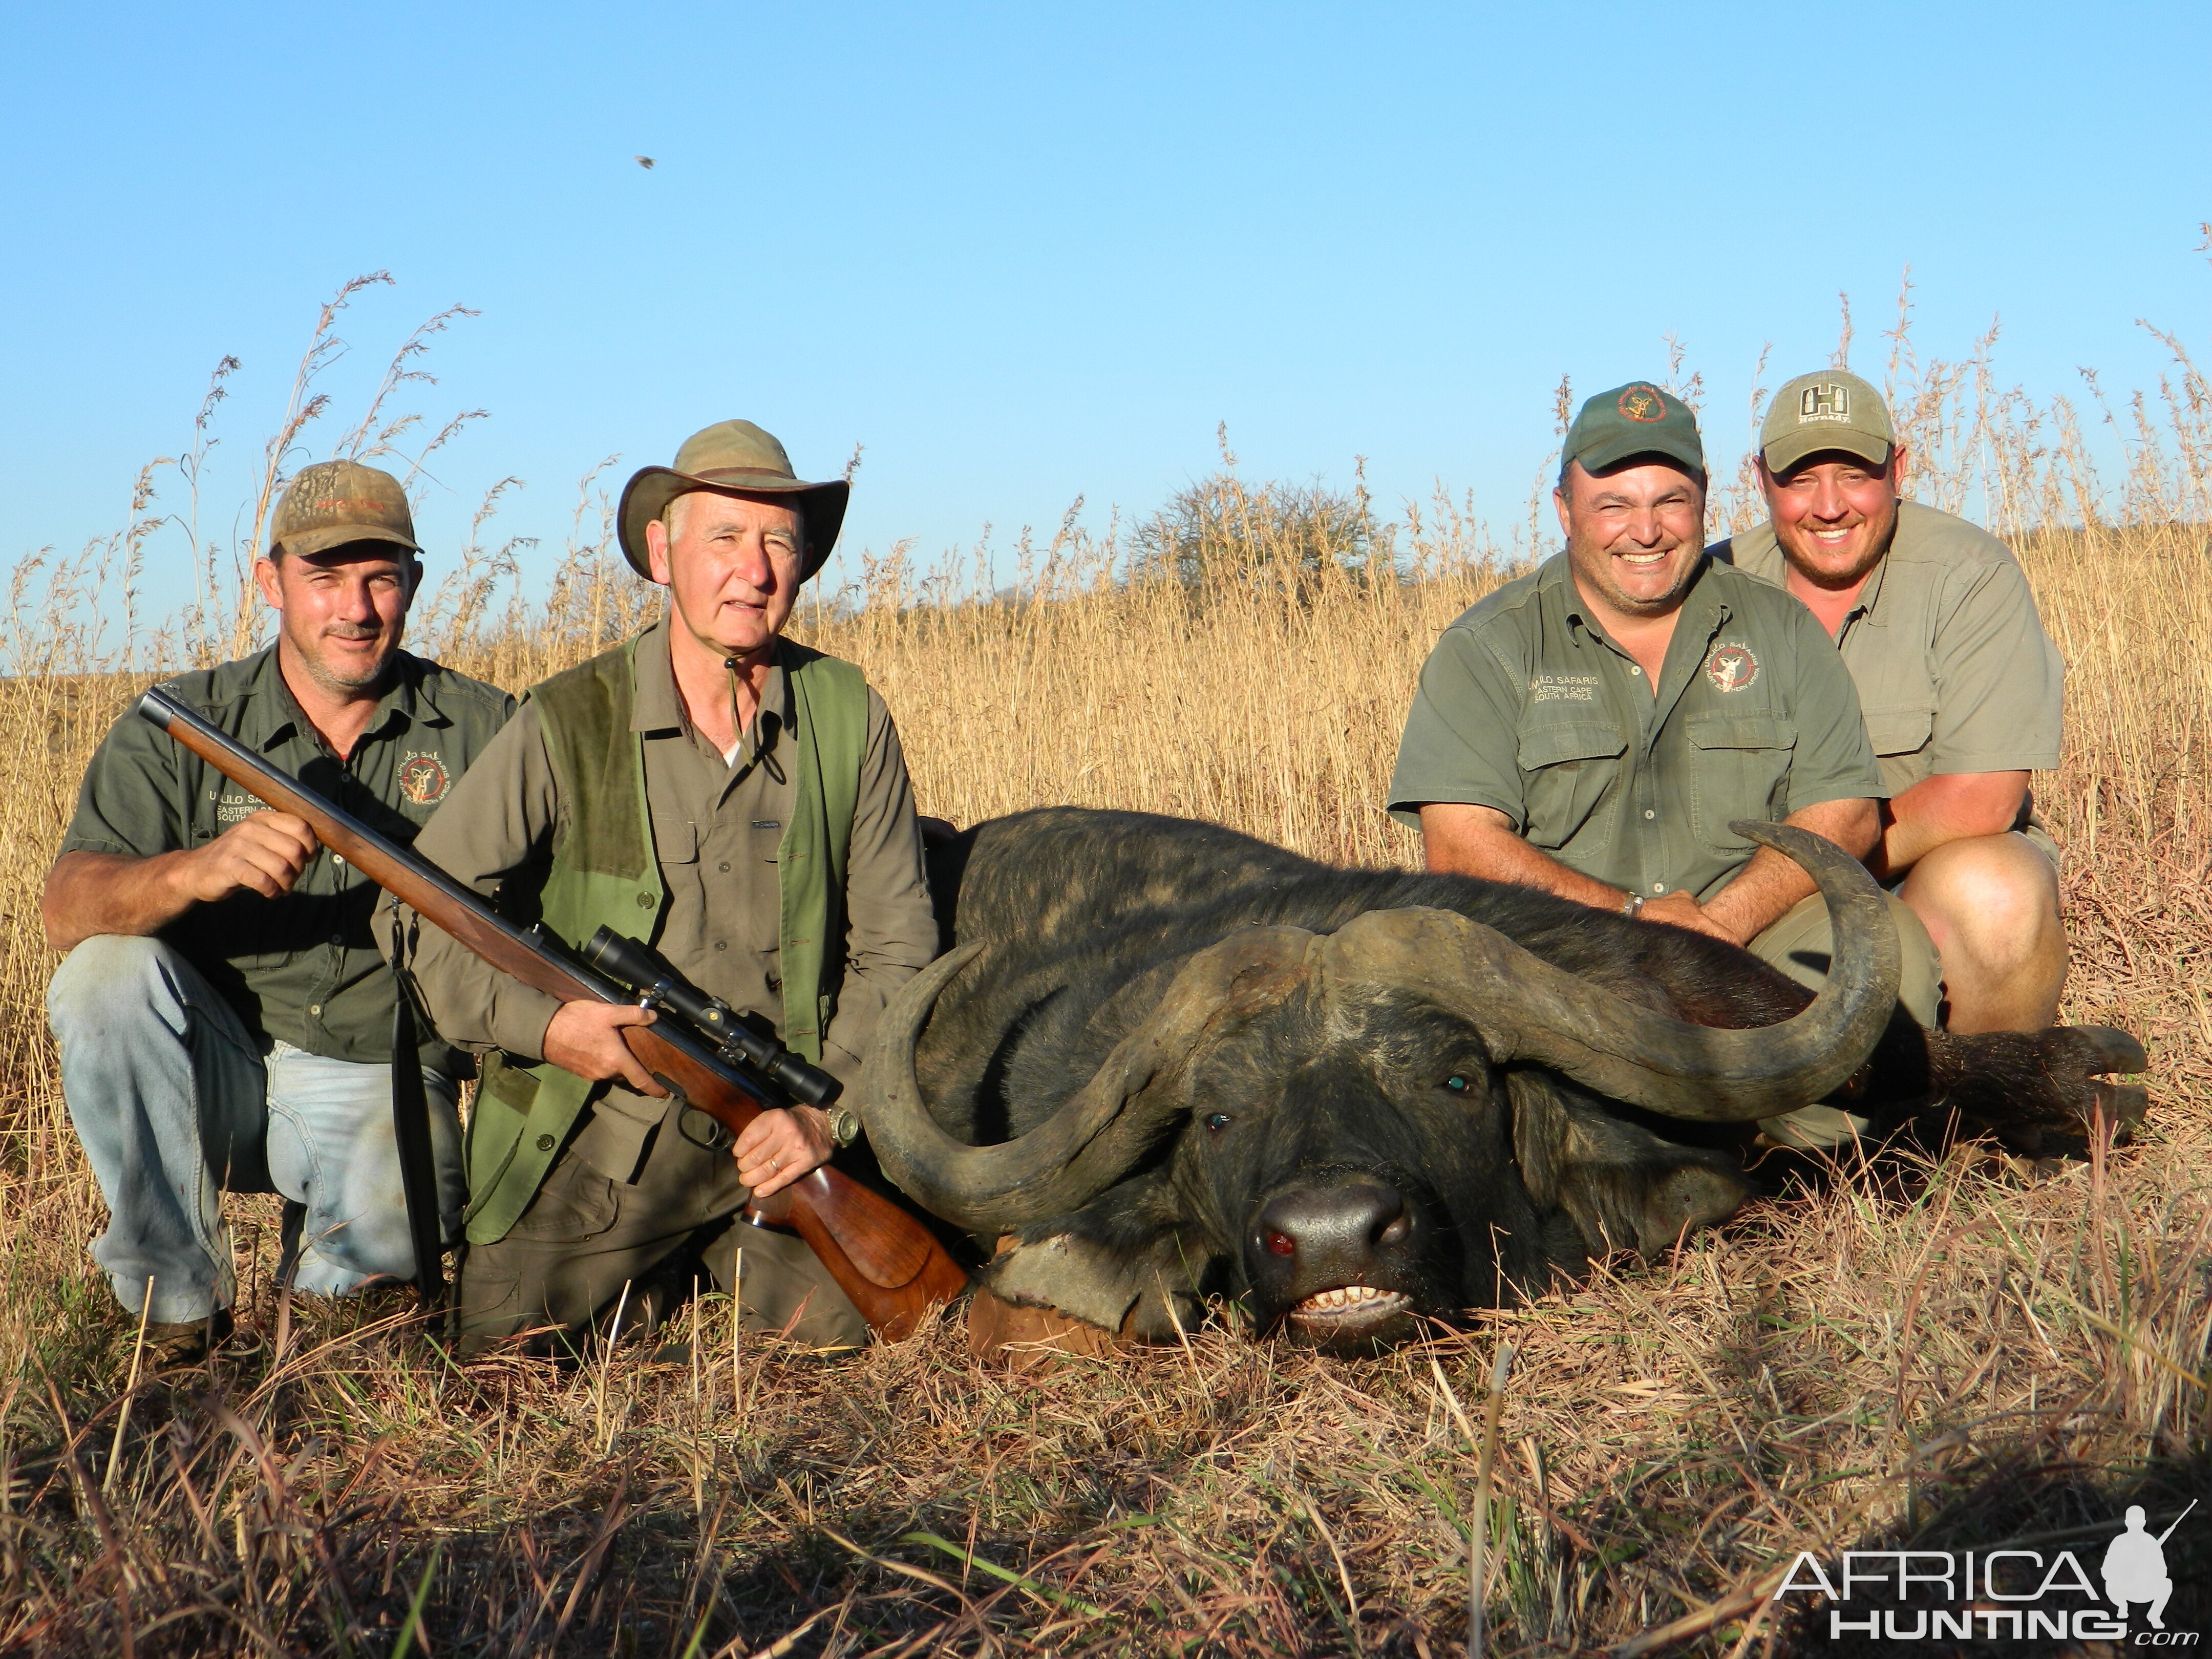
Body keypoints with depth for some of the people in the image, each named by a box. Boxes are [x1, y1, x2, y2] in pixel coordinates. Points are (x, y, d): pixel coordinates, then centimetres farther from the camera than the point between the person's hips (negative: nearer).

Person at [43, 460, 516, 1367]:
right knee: (109, 970, -28)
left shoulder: (479, 730, 0)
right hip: (214, 1073, 1)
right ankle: (177, 1293, -11)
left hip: (379, 1083, -1)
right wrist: (197, 870, -38)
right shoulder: (177, 729, -3)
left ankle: (319, 1280, 9)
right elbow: (66, 910, -17)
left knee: (389, 1227, -32)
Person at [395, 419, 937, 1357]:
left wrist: (830, 1111, -12)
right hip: (597, 1132, -1)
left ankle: (727, 1254, 21)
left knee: (854, 1322, -12)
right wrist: (540, 1025, -17)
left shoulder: (850, 721, -3)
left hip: (775, 1133, 1)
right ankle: (652, 1276, 22)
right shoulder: (567, 726, -8)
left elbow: (895, 947, 1)